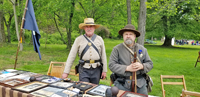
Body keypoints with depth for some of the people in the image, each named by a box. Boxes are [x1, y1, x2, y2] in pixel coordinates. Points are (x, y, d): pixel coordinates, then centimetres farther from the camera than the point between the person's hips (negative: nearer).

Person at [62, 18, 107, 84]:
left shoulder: (99, 39, 7)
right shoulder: (78, 40, 2)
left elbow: (103, 56, 8)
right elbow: (71, 56, 1)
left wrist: (104, 71, 5)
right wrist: (66, 72, -2)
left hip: (96, 70, 2)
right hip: (84, 70, -1)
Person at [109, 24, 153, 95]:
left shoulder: (142, 49, 9)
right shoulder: (117, 49, -1)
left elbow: (150, 64, 9)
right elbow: (111, 65, -7)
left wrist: (142, 66, -14)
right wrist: (127, 68, -18)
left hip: (140, 84, 3)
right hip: (122, 84, -3)